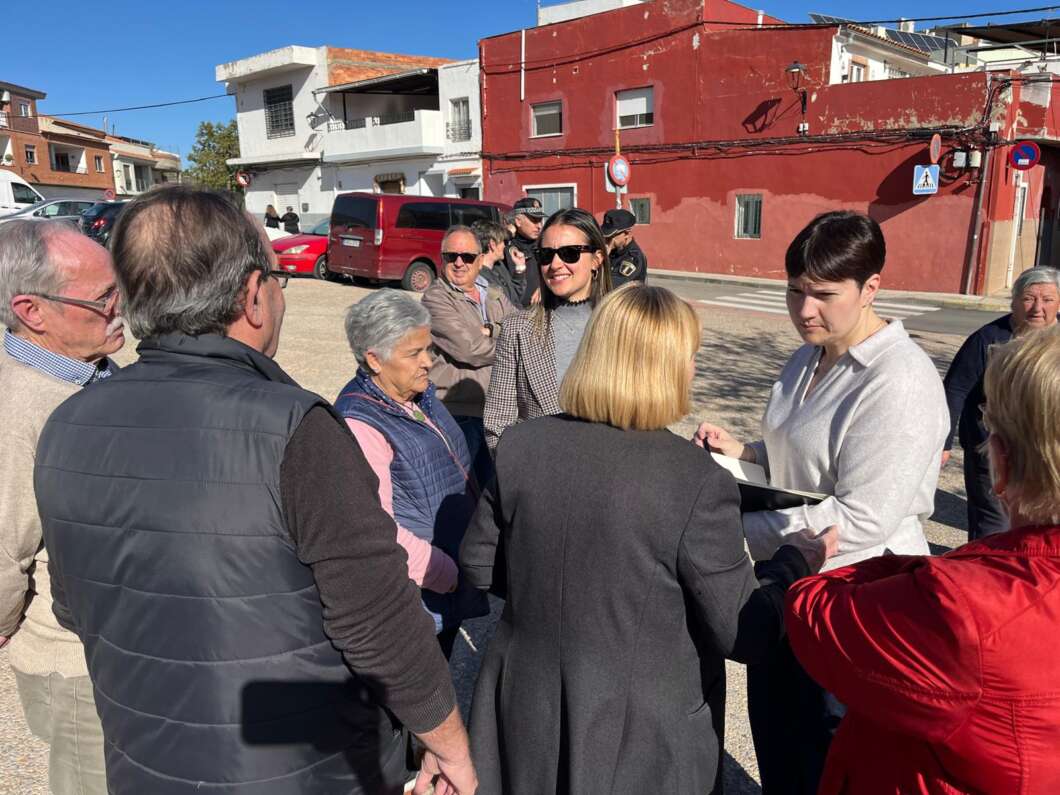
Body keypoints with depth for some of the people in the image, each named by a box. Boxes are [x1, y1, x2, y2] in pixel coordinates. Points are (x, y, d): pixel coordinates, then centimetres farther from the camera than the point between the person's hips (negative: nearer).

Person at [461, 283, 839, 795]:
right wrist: (799, 560, 2)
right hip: (641, 741, -3)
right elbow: (742, 634, -14)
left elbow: (478, 564, 2)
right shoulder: (700, 483, -23)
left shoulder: (520, 446, -11)